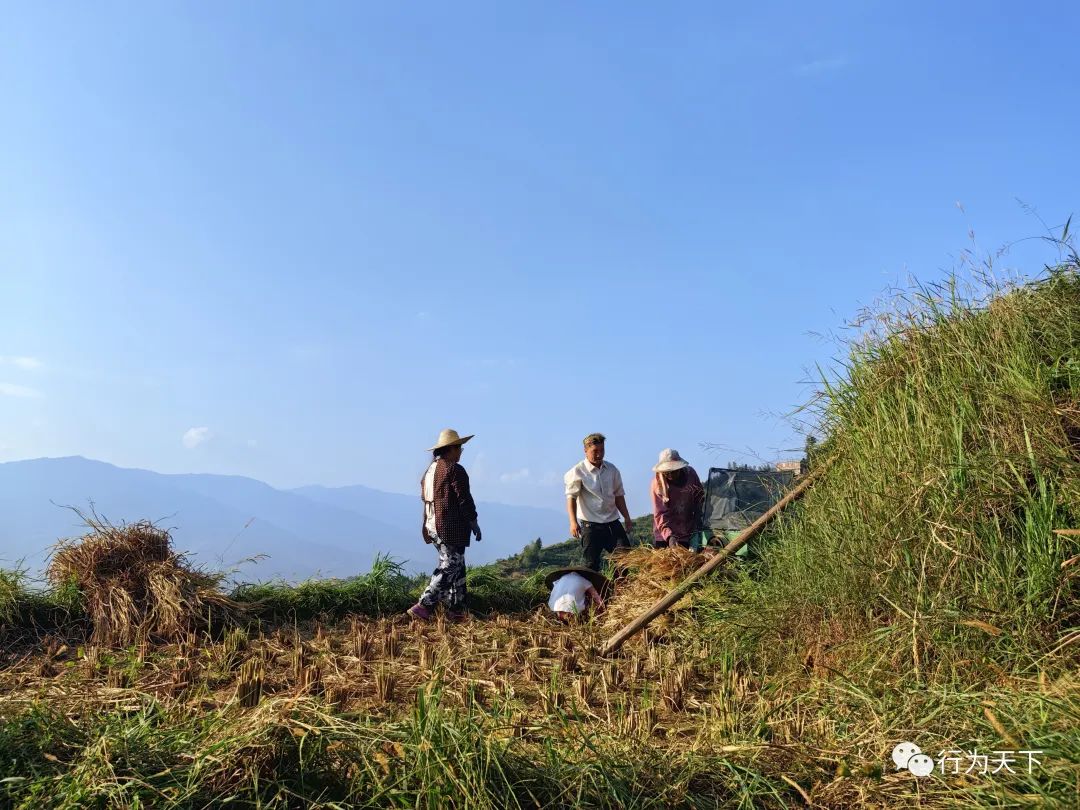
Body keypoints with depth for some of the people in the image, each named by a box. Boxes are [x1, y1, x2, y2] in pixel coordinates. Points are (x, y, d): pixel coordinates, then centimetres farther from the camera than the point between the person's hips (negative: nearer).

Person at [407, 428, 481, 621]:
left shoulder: (430, 470, 14)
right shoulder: (455, 470, -13)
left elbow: (425, 499, 17)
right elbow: (464, 500, -13)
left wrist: (428, 527, 22)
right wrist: (474, 523, -4)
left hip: (433, 526, 9)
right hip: (451, 528, -9)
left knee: (457, 567, 15)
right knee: (449, 569, -5)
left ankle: (458, 609, 16)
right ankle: (423, 607, -9)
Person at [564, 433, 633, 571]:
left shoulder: (611, 470, 9)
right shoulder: (577, 472, -6)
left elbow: (618, 495, 16)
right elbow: (571, 498, -12)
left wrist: (627, 518, 13)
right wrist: (573, 522, -24)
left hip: (612, 522, 5)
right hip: (590, 525, -5)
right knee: (592, 565, -1)